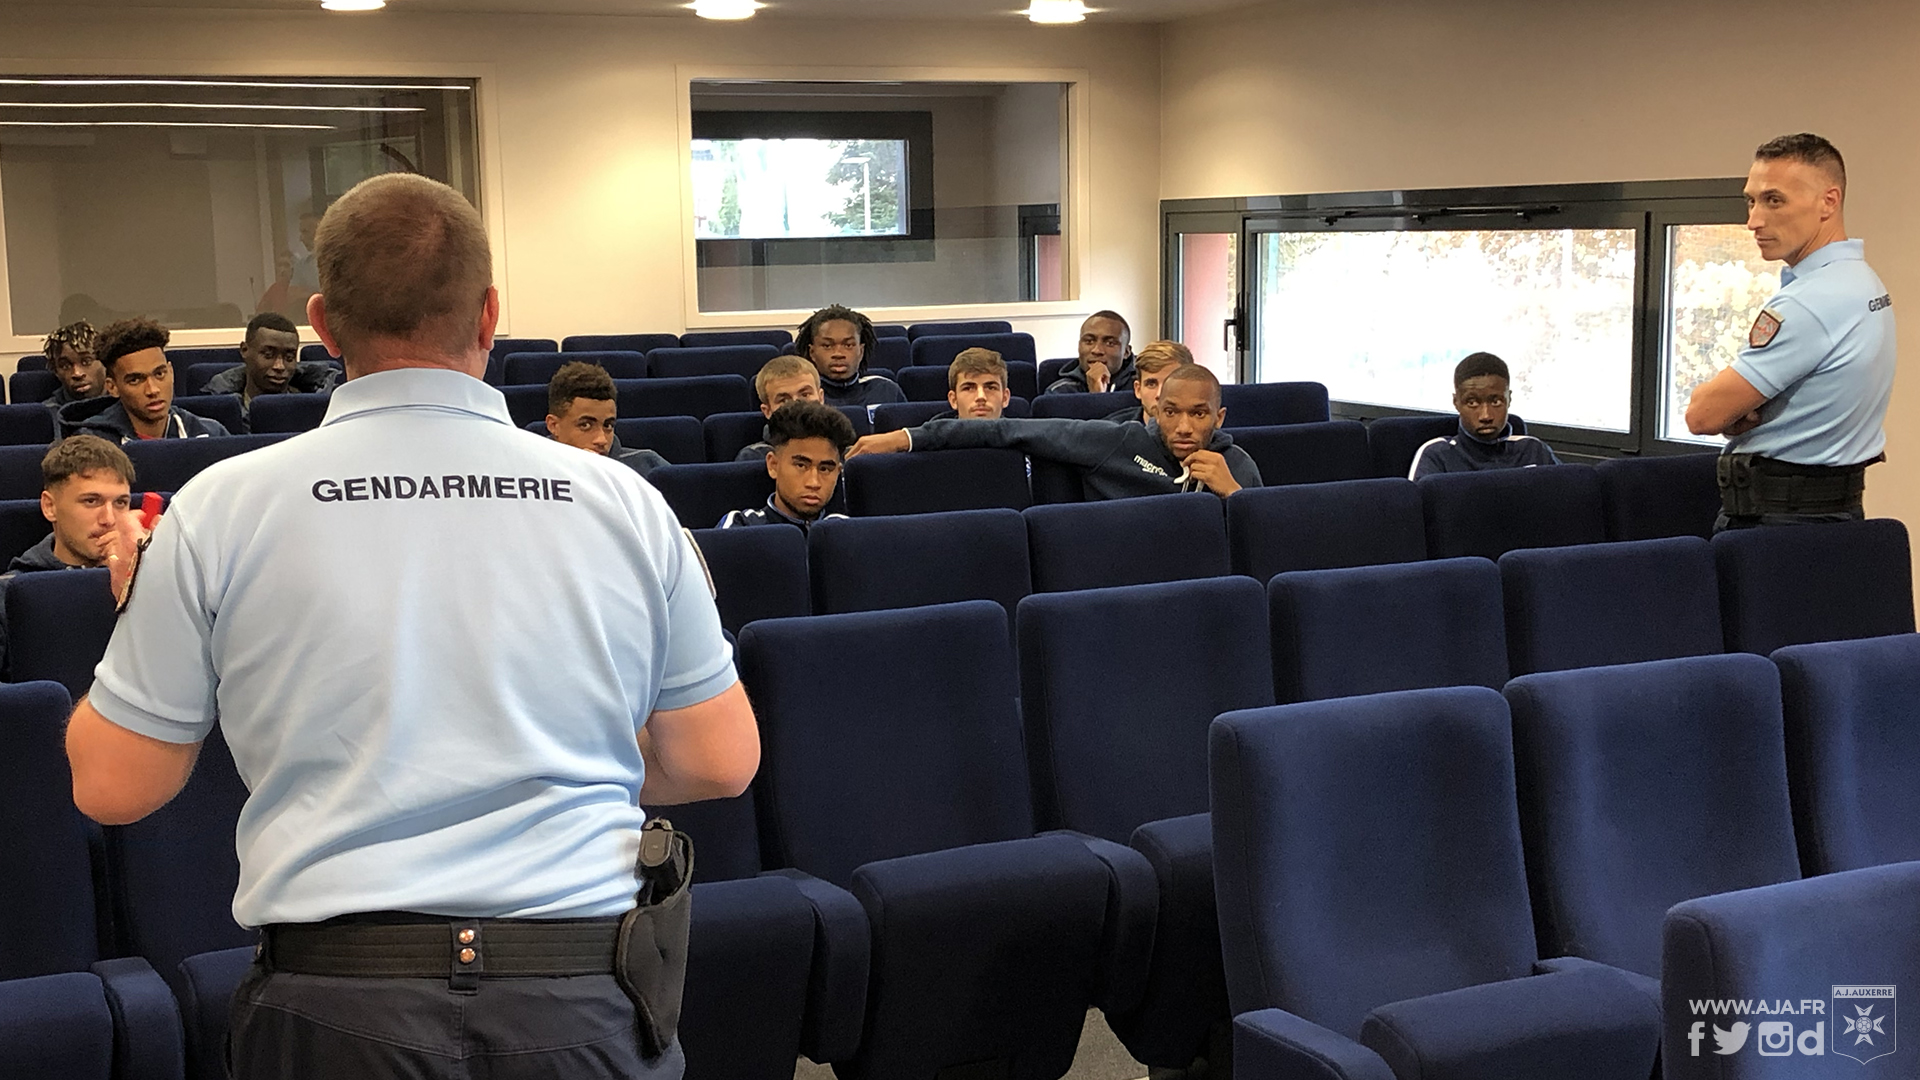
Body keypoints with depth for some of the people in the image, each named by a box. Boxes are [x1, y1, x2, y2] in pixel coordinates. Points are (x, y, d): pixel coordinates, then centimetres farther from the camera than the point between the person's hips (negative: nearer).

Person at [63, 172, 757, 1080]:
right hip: (584, 1006, 1)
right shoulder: (621, 500, -2)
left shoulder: (222, 510, -5)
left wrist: (138, 612, 19)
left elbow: (113, 786, 2)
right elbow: (721, 763, 3)